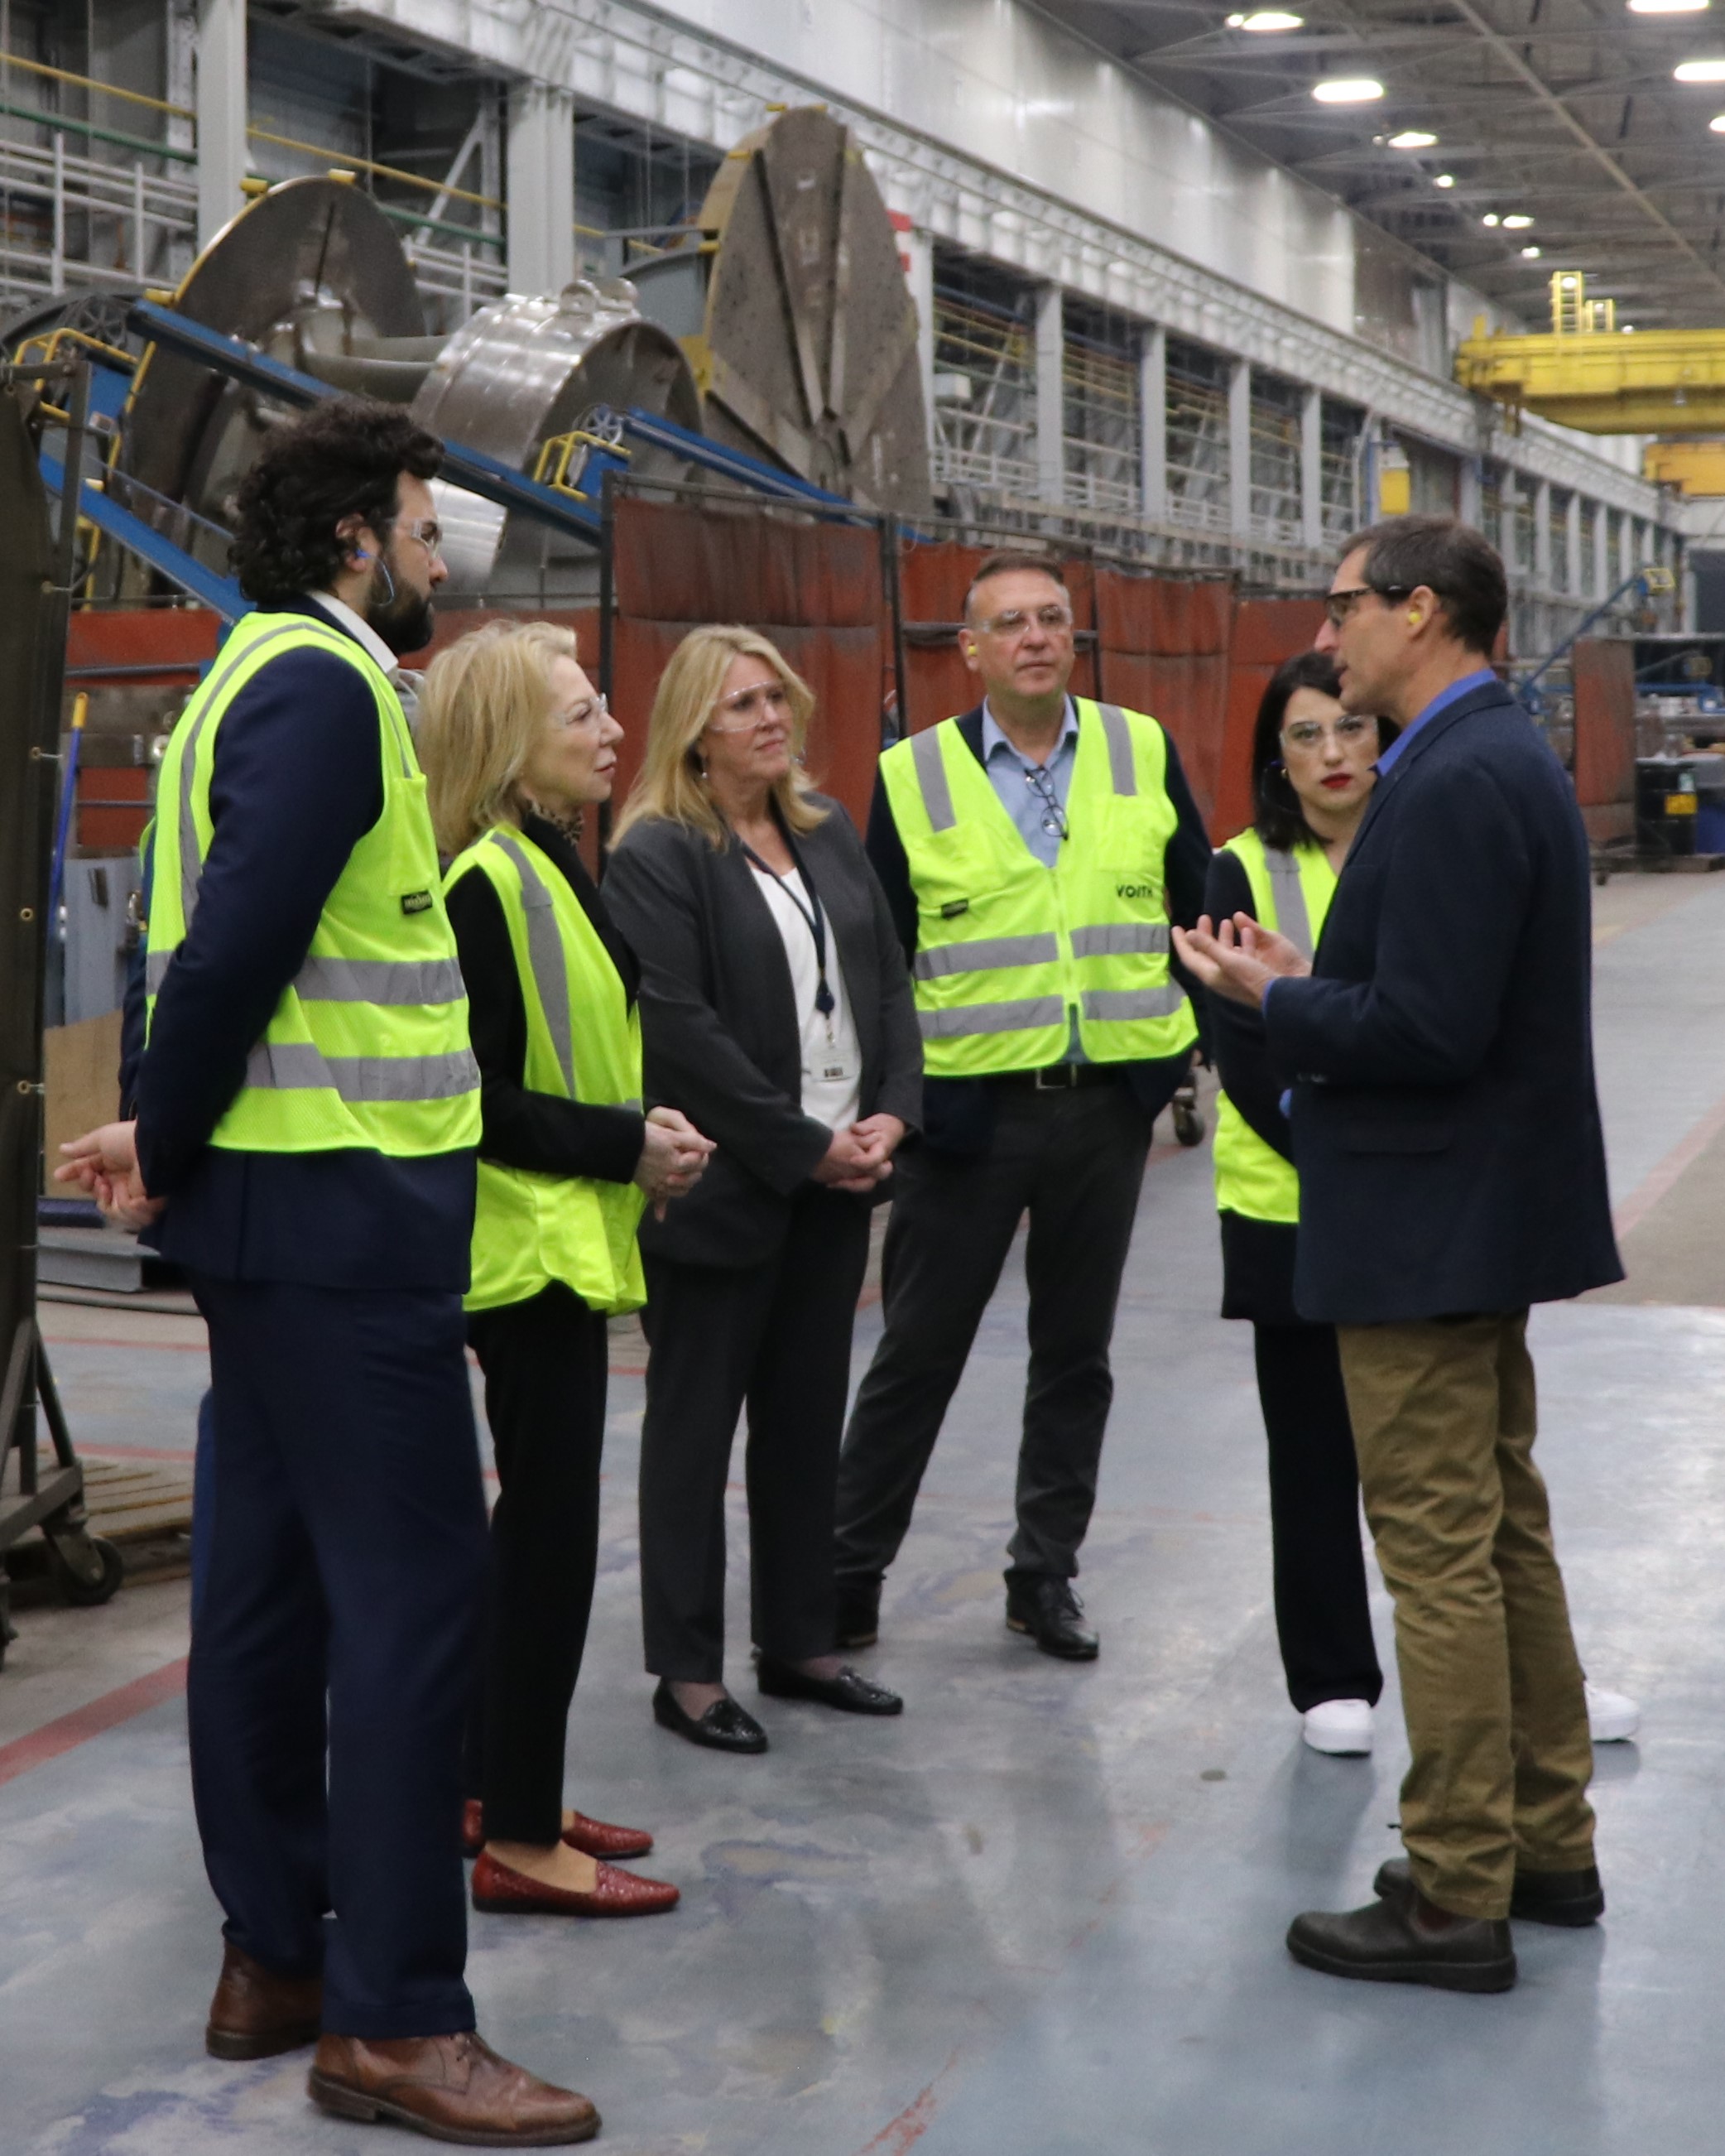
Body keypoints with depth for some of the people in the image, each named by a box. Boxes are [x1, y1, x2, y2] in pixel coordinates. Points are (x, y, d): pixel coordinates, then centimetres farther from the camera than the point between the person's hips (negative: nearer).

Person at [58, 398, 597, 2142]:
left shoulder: (266, 673, 18)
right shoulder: (326, 685, -14)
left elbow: (219, 931, 14)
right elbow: (235, 941, -22)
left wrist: (175, 1134, 6)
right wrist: (170, 1145, -10)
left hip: (283, 1203, 10)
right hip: (345, 1208, -10)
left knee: (274, 1574, 13)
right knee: (414, 1585, -7)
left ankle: (275, 1957, 23)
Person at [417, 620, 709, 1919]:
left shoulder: (548, 865, 13)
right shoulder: (486, 885, -18)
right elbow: (474, 1103, -21)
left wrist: (644, 1135, 4)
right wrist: (628, 1145, -18)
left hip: (566, 1242, 10)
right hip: (529, 1252, -10)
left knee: (539, 1525, 16)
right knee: (552, 1533, -4)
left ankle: (498, 1792, 28)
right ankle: (519, 1841, 5)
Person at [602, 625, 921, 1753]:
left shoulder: (829, 832, 12)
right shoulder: (657, 853, -9)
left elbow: (888, 977, 13)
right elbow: (682, 1026, -16)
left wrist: (891, 1112, -3)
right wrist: (806, 1144, -16)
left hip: (836, 1177, 7)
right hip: (723, 1185, -7)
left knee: (810, 1417, 13)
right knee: (697, 1422, 3)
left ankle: (800, 1643, 24)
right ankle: (688, 1670, 11)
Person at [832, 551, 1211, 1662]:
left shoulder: (1143, 752, 3)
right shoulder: (911, 777, -2)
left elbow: (1197, 903, 11)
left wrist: (1188, 1031, 4)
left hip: (1107, 1104, 2)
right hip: (966, 1107, -2)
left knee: (1077, 1352, 11)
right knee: (919, 1353, 4)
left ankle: (1047, 1573, 24)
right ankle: (850, 1570, 16)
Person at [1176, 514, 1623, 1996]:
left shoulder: (1456, 784, -21)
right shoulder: (1503, 758, 11)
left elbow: (1429, 1028, -26)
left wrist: (1274, 999, -12)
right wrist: (1306, 983, 8)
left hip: (1429, 1229, -11)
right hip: (1485, 1209, 11)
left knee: (1438, 1553, -2)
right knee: (1504, 1533, 18)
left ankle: (1456, 1900, 8)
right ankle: (1546, 1846, 29)